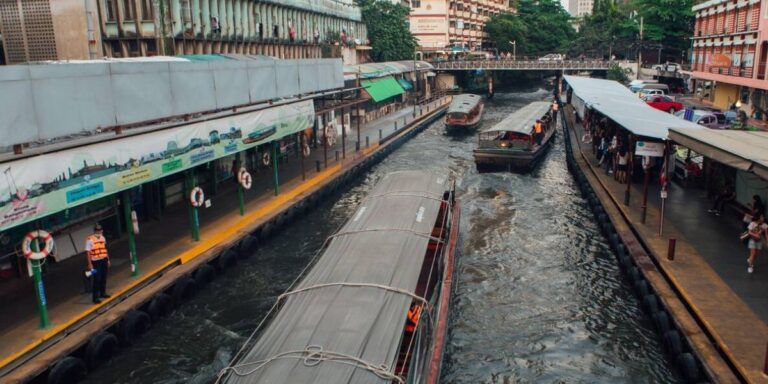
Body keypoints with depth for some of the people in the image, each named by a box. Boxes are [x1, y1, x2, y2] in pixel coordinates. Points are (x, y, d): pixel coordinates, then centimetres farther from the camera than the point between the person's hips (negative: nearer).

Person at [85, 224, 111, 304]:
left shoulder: (102, 238, 9)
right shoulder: (90, 239, -12)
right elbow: (88, 252, -13)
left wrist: (108, 259, 16)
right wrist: (90, 264, -16)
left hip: (104, 260, 7)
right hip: (96, 262, -6)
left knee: (103, 278, 15)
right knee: (97, 279, -5)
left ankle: (103, 293, 29)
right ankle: (95, 297, 0)